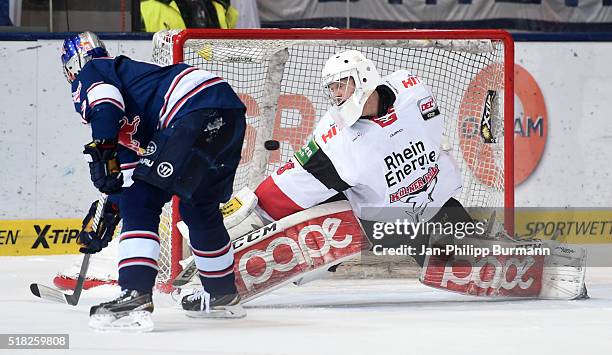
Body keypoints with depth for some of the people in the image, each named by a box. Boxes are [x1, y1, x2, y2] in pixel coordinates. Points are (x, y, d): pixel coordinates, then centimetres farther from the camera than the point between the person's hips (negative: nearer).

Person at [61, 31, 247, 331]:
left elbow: (104, 106, -14)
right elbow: (129, 156, 37)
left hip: (200, 112, -9)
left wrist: (100, 150, -18)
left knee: (141, 202, -9)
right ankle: (223, 295, 38)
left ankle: (135, 296, -21)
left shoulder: (90, 73, 12)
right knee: (198, 208, 26)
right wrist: (108, 218, 39)